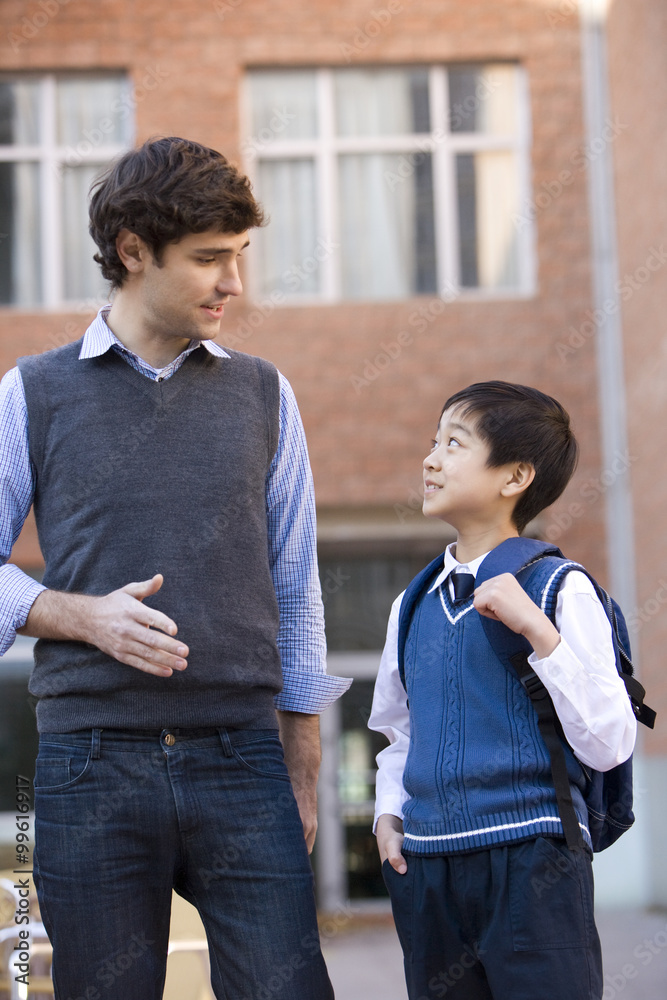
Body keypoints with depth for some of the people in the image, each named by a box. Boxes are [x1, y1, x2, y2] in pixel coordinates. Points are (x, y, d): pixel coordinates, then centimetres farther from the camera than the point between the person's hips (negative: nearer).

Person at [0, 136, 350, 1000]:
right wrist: (86, 616, -11)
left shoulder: (261, 395, 13)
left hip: (241, 762, 1)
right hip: (91, 761, -1)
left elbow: (295, 587, 14)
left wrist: (302, 775, 11)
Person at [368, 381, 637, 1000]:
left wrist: (539, 632, -19)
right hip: (427, 868, 6)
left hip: (530, 857, -5)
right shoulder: (414, 606, 12)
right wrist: (389, 813, 8)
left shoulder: (559, 590, -5)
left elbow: (609, 746, -12)